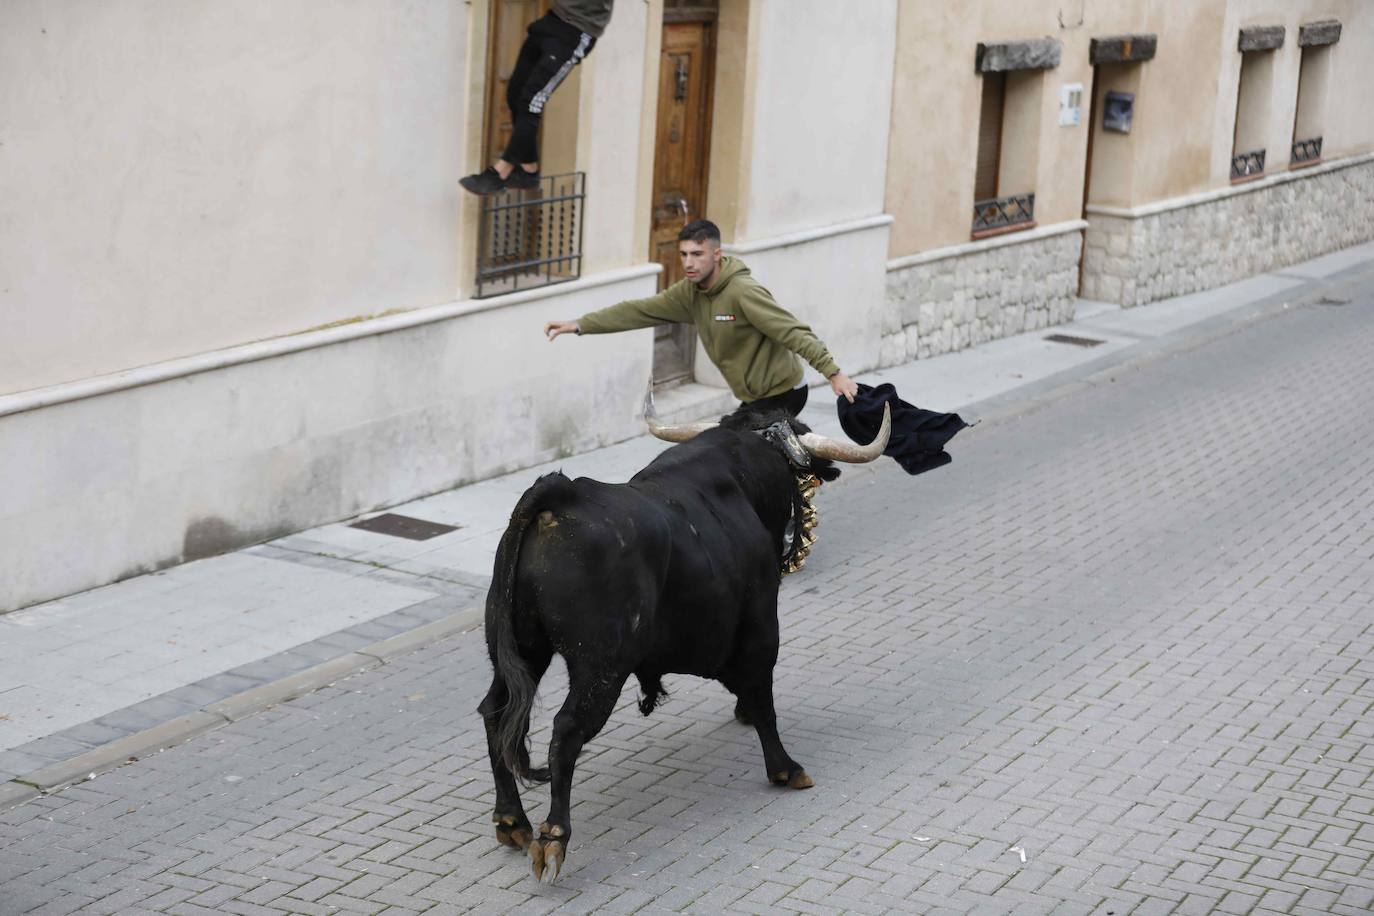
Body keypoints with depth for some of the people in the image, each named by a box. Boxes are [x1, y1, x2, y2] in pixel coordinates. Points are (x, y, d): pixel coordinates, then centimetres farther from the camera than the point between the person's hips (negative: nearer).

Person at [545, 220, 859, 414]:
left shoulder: (744, 292, -22)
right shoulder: (690, 292, 3)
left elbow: (795, 333, -26)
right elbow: (639, 311, 3)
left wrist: (833, 373, -34)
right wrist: (579, 325, -2)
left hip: (783, 394, -8)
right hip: (754, 399, 8)